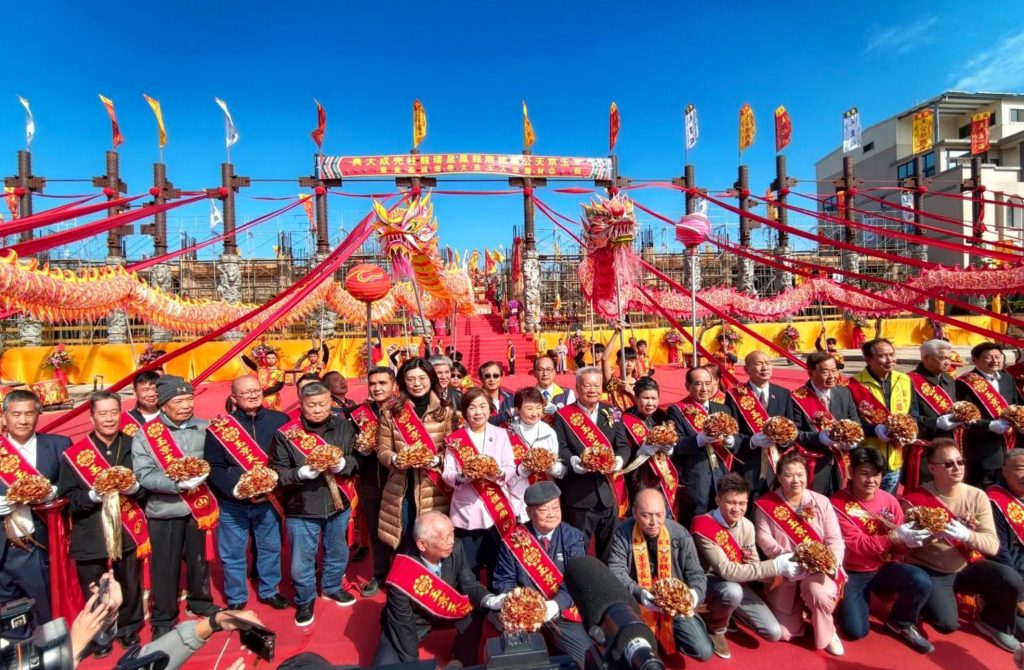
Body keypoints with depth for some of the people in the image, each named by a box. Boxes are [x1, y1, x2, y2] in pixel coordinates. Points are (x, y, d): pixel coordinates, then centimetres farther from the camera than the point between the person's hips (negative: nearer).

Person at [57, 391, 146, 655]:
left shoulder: (133, 446, -1)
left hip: (128, 534, 1)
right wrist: (94, 495, -24)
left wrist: (134, 488, -18)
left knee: (130, 590, 14)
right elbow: (67, 499, -6)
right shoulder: (74, 454, -6)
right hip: (91, 539, -1)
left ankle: (129, 631, 38)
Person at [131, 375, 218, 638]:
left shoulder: (204, 428, -3)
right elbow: (144, 475, -13)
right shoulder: (145, 435, -8)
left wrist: (205, 473, -17)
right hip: (164, 509, -2)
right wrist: (178, 484, -25)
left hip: (199, 505, 2)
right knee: (165, 566, 9)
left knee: (199, 558, 19)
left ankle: (200, 602, 42)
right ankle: (163, 619, 29)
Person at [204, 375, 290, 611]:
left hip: (268, 500, 1)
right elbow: (213, 466, -8)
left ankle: (269, 590, 36)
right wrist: (235, 489, -20)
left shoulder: (279, 420, -4)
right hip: (232, 502, -1)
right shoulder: (220, 427, -7)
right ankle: (236, 599, 32)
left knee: (271, 548, 15)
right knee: (232, 553, 12)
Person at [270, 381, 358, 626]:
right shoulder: (286, 434, -13)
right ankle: (304, 600, 37)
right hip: (302, 509, -3)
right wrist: (301, 473, -27)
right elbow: (277, 471, -10)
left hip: (338, 505, 3)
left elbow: (358, 457, 1)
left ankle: (332, 587, 49)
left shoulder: (343, 426, -5)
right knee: (302, 560, 9)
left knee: (338, 552, 22)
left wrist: (343, 464, -20)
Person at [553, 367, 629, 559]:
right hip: (580, 493, -3)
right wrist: (573, 461, -25)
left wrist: (619, 459, -15)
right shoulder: (564, 415, 0)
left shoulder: (612, 413, 10)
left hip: (610, 490, 3)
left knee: (610, 544, 15)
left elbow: (623, 445, 6)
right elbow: (560, 448, -5)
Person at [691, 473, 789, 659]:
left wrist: (780, 572, -23)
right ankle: (716, 629, -4)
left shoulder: (747, 525, -4)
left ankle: (730, 612, 23)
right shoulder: (702, 526, -28)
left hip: (738, 584, 6)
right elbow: (726, 571, -32)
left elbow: (753, 566, -2)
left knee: (774, 633, -5)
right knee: (733, 591, -38)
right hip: (709, 582, -6)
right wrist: (775, 566, -32)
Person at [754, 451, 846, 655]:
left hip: (818, 568, 1)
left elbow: (835, 539, -4)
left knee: (819, 593, -34)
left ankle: (828, 633, 0)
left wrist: (830, 562, -23)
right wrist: (789, 557, -27)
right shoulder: (766, 504, -5)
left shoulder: (821, 502, 1)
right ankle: (799, 602, 31)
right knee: (785, 633, -3)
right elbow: (763, 538, -12)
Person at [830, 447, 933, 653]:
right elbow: (856, 544, -21)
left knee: (922, 581, -26)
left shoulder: (889, 500, -3)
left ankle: (901, 622, 4)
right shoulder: (839, 504, -17)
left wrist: (908, 540, -21)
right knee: (856, 630, -16)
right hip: (853, 573, -4)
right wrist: (894, 537, -31)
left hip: (884, 568, 4)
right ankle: (847, 601, 20)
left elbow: (898, 545, 2)